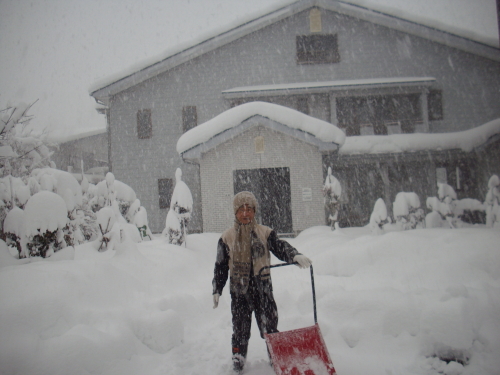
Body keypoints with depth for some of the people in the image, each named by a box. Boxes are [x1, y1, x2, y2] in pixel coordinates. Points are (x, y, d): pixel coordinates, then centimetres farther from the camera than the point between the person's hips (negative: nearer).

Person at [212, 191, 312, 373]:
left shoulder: (265, 233, 1)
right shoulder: (227, 238, 2)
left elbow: (281, 247, -8)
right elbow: (220, 267, 6)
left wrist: (296, 256, -29)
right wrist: (216, 290, 5)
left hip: (263, 289, 0)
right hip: (239, 291, 0)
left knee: (269, 326, 8)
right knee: (240, 329, 11)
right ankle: (238, 360, 30)